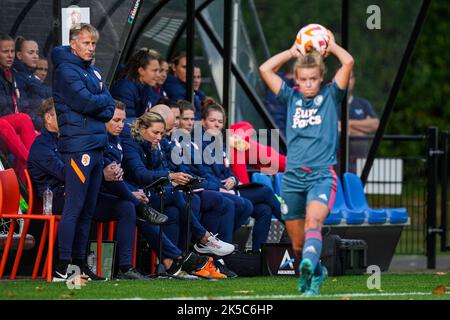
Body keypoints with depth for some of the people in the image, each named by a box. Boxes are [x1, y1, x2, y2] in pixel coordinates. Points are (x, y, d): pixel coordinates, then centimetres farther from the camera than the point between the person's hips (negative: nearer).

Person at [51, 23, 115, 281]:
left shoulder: (93, 71, 19)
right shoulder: (66, 70, -6)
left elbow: (109, 108, 14)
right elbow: (86, 102, -17)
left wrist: (97, 107, -6)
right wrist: (103, 100, 2)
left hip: (97, 145, 9)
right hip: (77, 145, -9)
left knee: (88, 209, 10)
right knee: (74, 207, -11)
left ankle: (80, 261, 15)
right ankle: (63, 266, -11)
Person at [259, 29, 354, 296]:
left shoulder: (331, 96, 7)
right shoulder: (292, 98, 15)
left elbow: (348, 62, -4)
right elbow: (265, 69, 12)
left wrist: (331, 46, 11)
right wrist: (293, 52, 15)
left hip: (322, 174, -4)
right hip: (293, 175, 4)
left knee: (313, 222, -29)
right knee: (297, 242, 7)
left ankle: (309, 268, -51)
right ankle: (316, 274, 31)